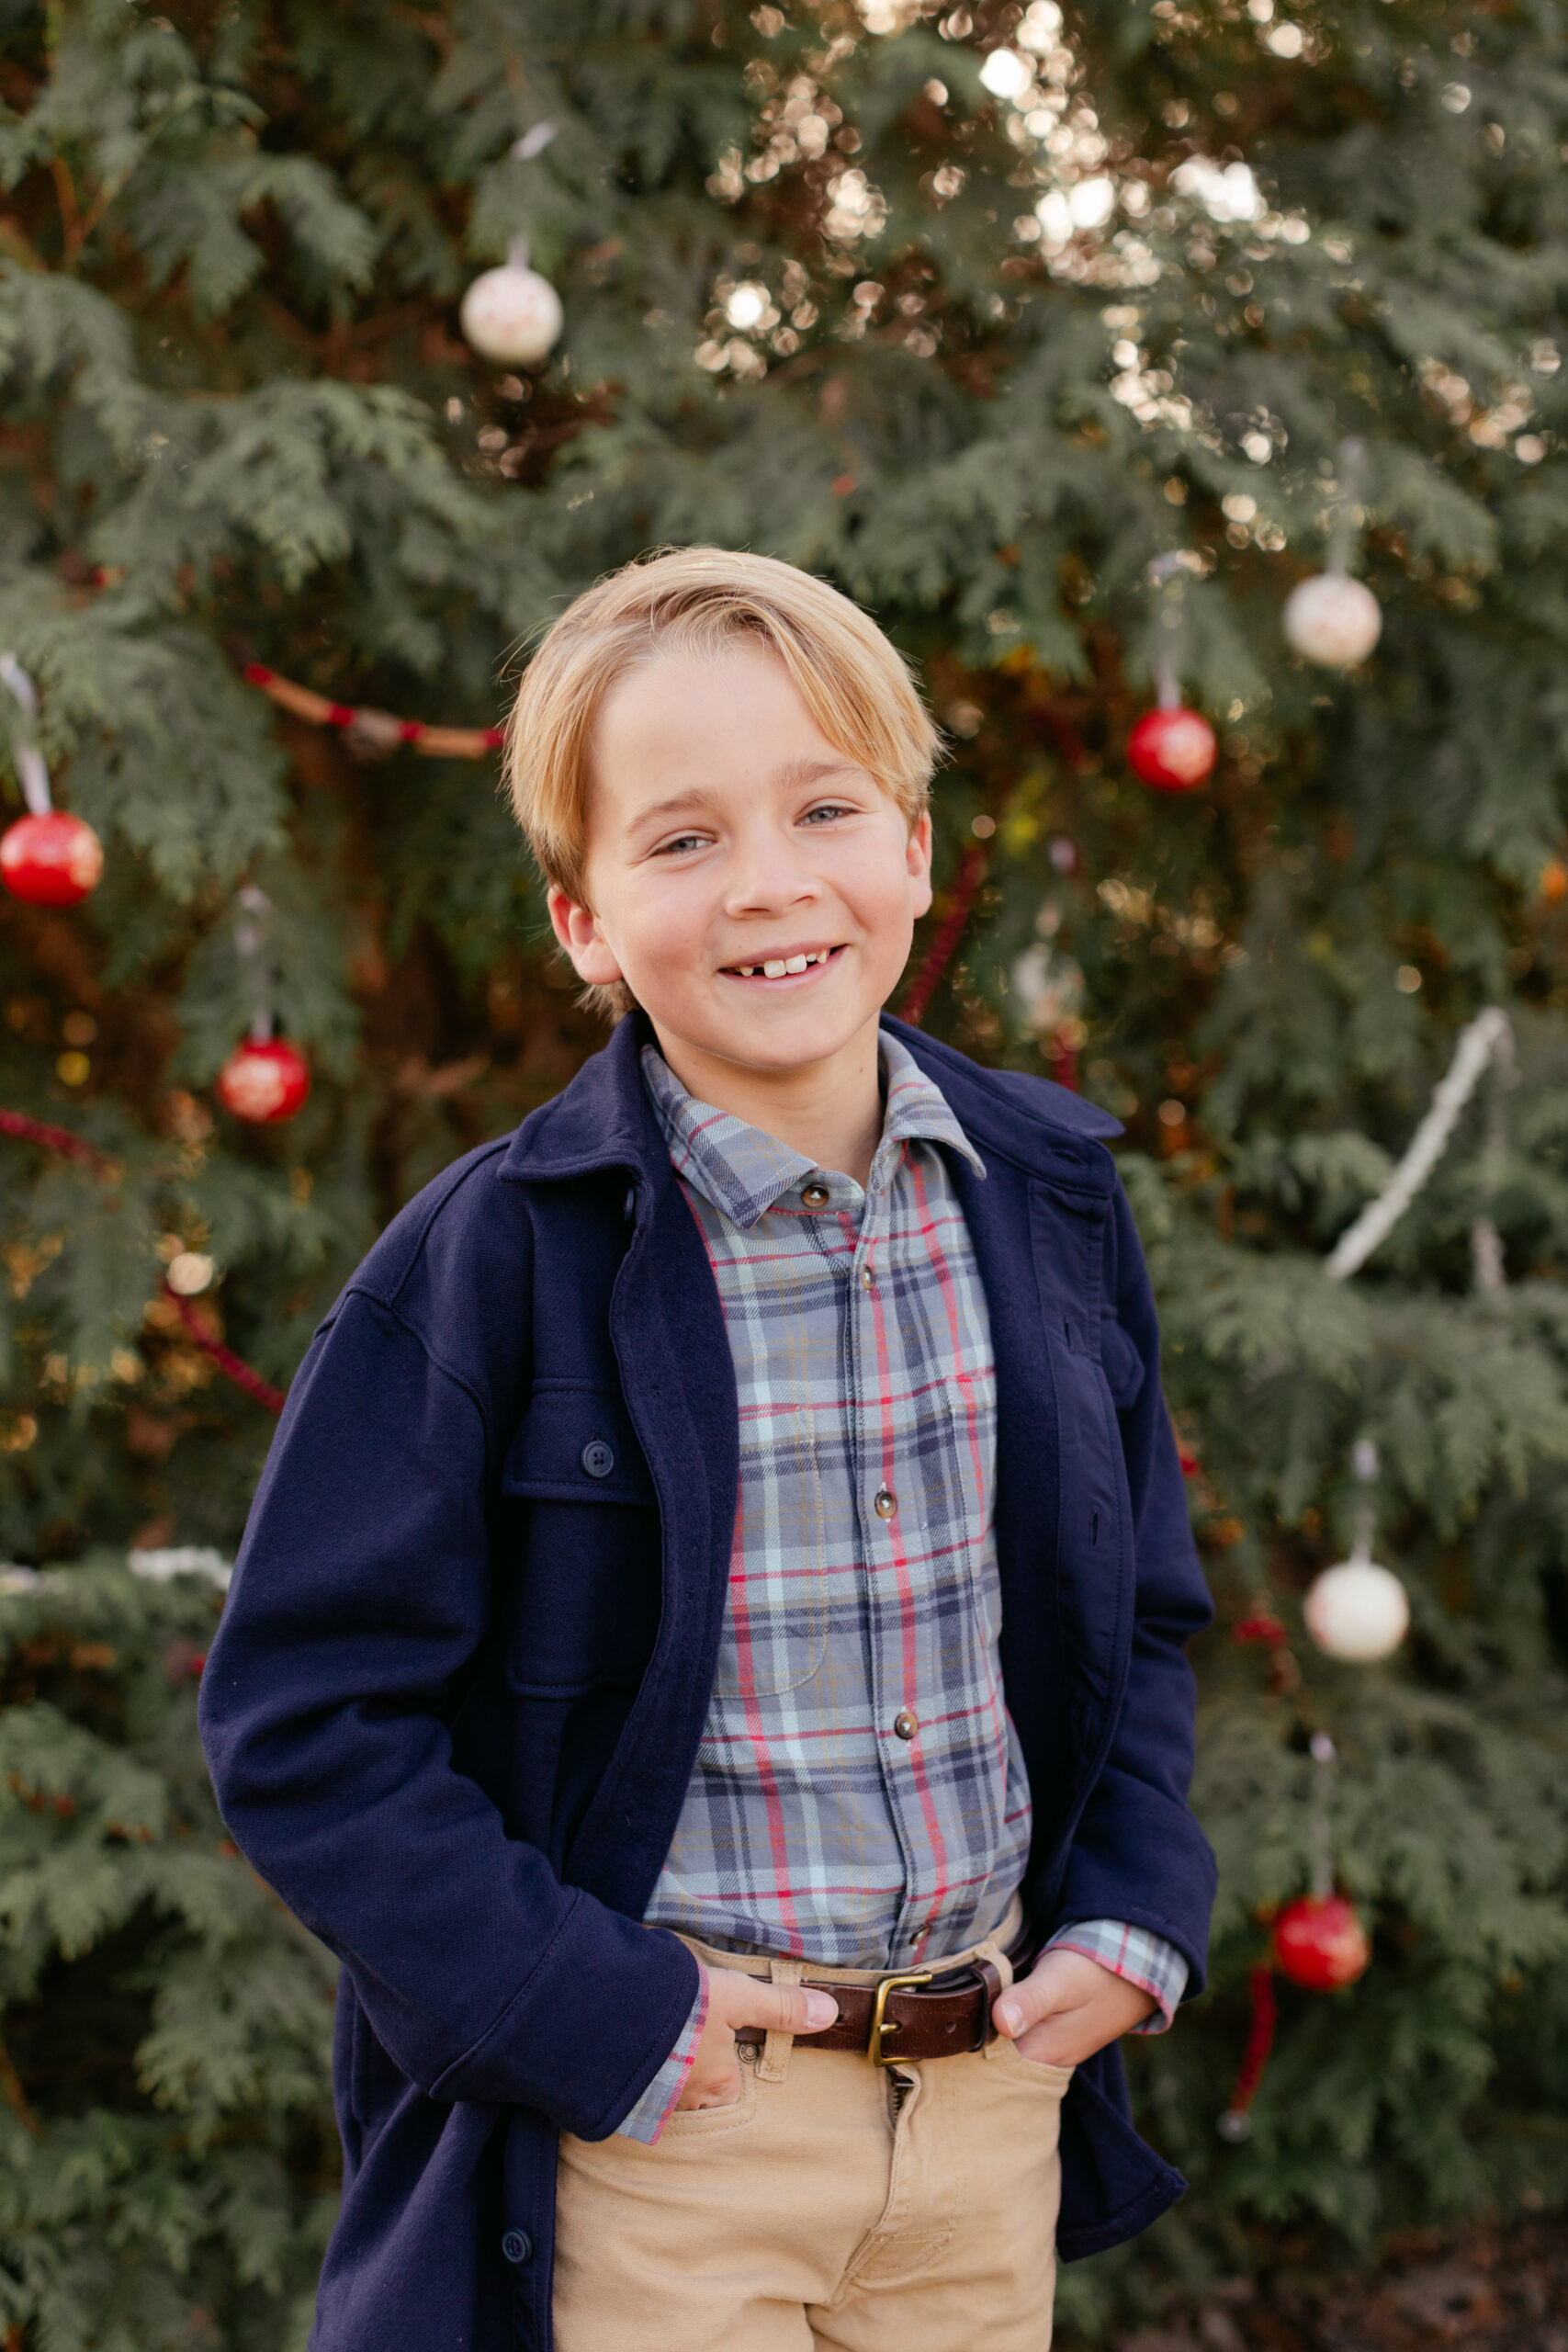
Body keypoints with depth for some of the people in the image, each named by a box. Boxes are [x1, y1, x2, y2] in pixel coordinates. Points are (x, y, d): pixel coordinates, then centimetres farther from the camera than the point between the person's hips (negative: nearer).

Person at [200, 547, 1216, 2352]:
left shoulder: (1051, 1199, 1)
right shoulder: (493, 1260, -14)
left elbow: (1141, 1612, 13)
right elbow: (301, 1719, -12)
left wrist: (1131, 1923, 1)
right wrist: (599, 2019, -15)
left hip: (992, 2109, 4)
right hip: (653, 2146, -4)